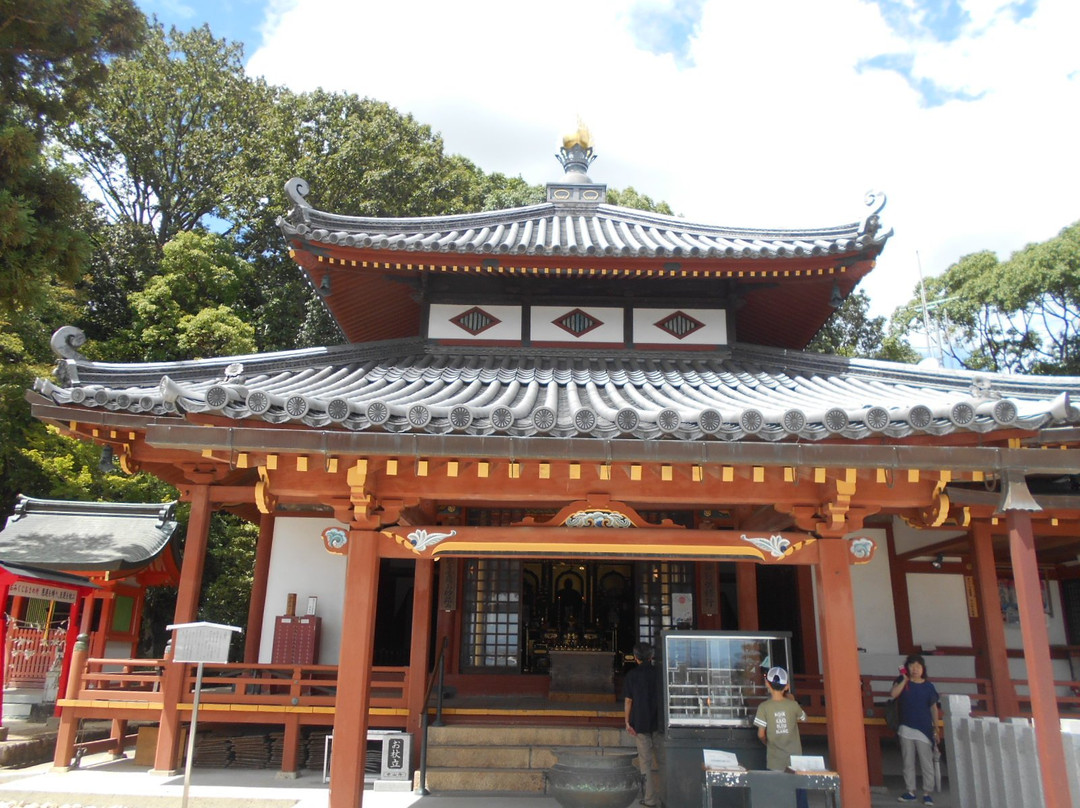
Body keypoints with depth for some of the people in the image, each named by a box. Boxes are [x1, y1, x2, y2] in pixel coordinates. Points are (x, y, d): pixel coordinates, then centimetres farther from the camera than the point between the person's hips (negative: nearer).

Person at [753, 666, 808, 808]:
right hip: (795, 759, 1)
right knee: (799, 792, 12)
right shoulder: (793, 705, -8)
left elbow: (761, 734, -8)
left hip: (775, 761, -1)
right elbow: (802, 718, 13)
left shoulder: (764, 707, -12)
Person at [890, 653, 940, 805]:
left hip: (924, 730, -1)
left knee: (927, 763, 2)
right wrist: (905, 679, -13)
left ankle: (927, 793, 11)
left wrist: (936, 730, 3)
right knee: (908, 763, 8)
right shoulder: (902, 681, 3)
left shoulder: (928, 686, 2)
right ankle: (910, 791, 16)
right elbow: (893, 694, -16)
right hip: (906, 729, 1)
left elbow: (934, 708, 5)